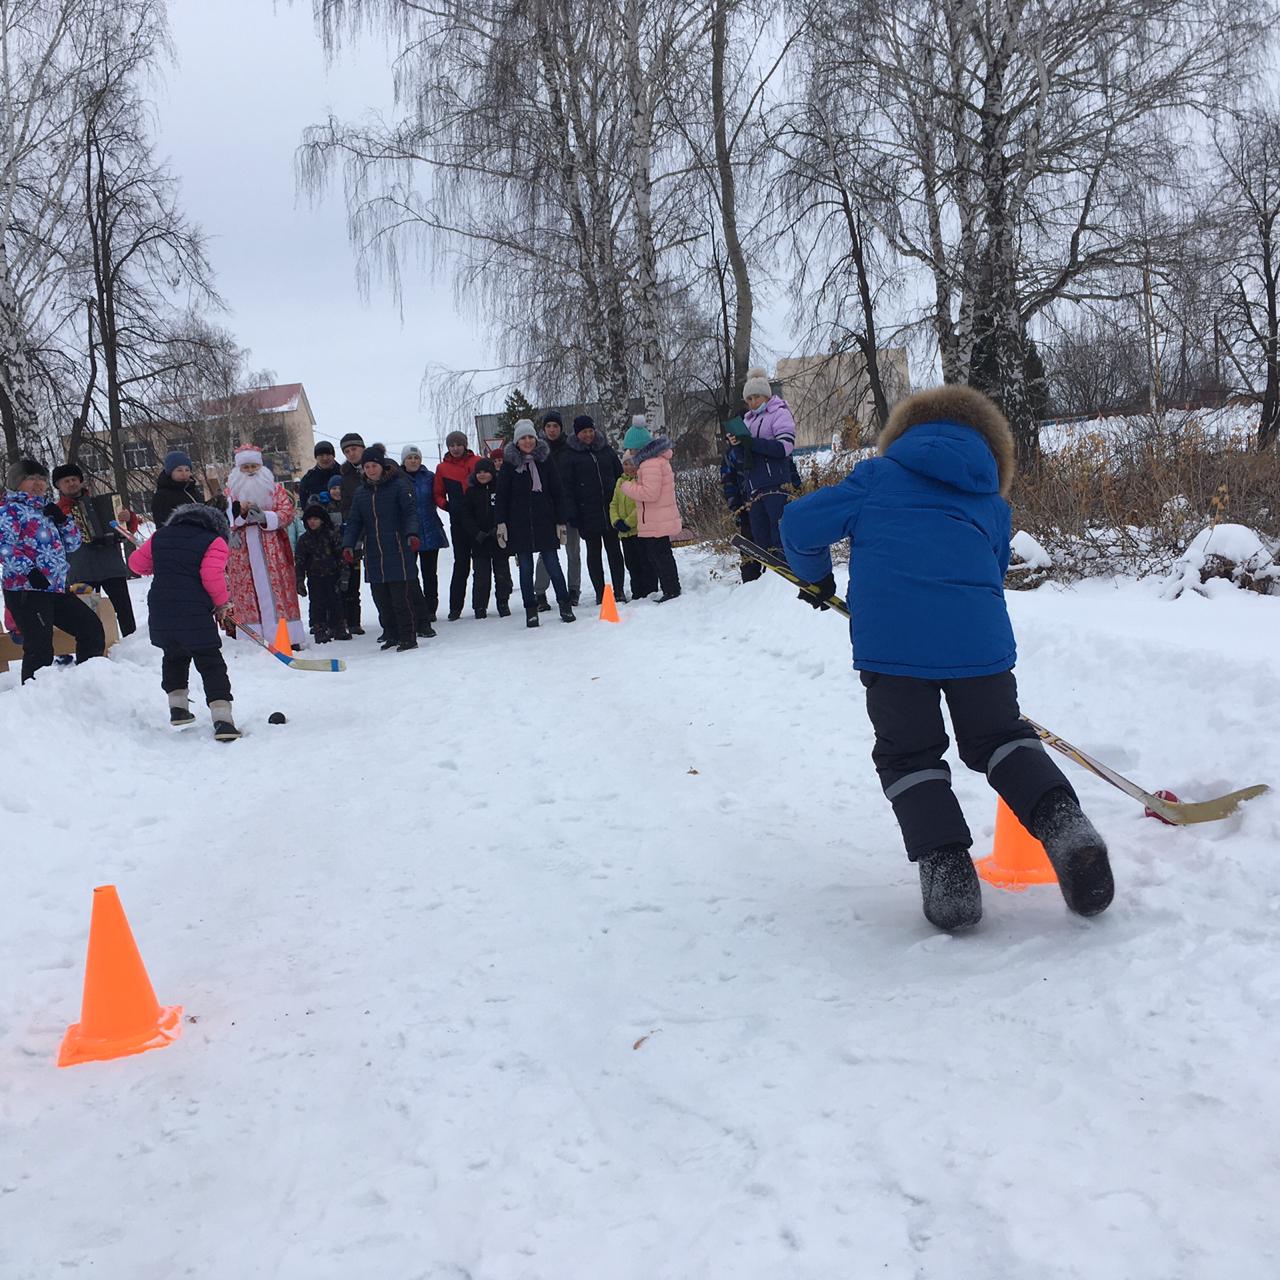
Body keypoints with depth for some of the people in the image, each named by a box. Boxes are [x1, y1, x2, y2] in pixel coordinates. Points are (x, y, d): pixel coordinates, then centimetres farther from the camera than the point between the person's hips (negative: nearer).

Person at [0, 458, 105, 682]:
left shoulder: (46, 510, 23)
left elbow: (72, 545, 21)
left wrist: (62, 520, 5)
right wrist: (28, 570, -25)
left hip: (56, 588, 9)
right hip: (25, 590, -9)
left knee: (92, 629, 11)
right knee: (40, 648, -13)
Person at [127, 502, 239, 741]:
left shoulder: (160, 537, 17)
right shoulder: (215, 542, 1)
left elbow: (137, 562, 21)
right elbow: (213, 576, -13)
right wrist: (223, 605, 2)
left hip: (159, 614, 5)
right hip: (195, 615, -5)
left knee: (173, 657, 28)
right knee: (211, 665, 1)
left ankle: (178, 709, 31)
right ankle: (222, 720, -10)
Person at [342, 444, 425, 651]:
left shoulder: (398, 486, -1)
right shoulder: (361, 493, 14)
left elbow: (411, 512, -8)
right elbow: (354, 522, 13)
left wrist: (412, 534, -26)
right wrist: (348, 545, -1)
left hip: (398, 550, -5)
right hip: (373, 555, 5)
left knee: (401, 596, -7)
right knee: (381, 598, 7)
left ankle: (408, 637, 0)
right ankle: (392, 635, 19)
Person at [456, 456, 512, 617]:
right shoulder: (471, 491, 5)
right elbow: (465, 515, 2)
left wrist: (499, 529, -12)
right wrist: (477, 533, -10)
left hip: (500, 539, -1)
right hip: (479, 542, 1)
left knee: (502, 573, 6)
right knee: (481, 575, 1)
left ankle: (503, 603, 17)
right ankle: (480, 606, 7)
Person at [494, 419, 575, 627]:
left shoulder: (545, 460, 5)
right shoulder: (509, 464, 2)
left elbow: (558, 492, 7)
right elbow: (501, 496, 3)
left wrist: (562, 521, 3)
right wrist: (501, 523, -5)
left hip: (545, 522, 0)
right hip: (520, 525, 0)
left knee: (553, 565, -1)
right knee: (526, 569, 4)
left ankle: (565, 606, 8)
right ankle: (531, 610, 10)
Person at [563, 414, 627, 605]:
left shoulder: (606, 450, 9)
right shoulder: (570, 455, 0)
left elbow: (620, 475, 14)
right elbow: (567, 487, -2)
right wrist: (572, 514, -9)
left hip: (610, 509, 2)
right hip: (588, 512, -2)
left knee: (614, 550, 4)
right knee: (594, 552, 5)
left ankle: (619, 590, 9)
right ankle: (600, 593, 10)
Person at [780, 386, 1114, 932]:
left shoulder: (878, 476, 18)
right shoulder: (993, 504, 27)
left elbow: (801, 523, 12)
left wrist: (816, 577, 32)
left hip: (889, 640, -2)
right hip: (979, 640, 3)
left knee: (907, 753, 12)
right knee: (999, 737, 20)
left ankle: (944, 862, -4)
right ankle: (1062, 822, -3)